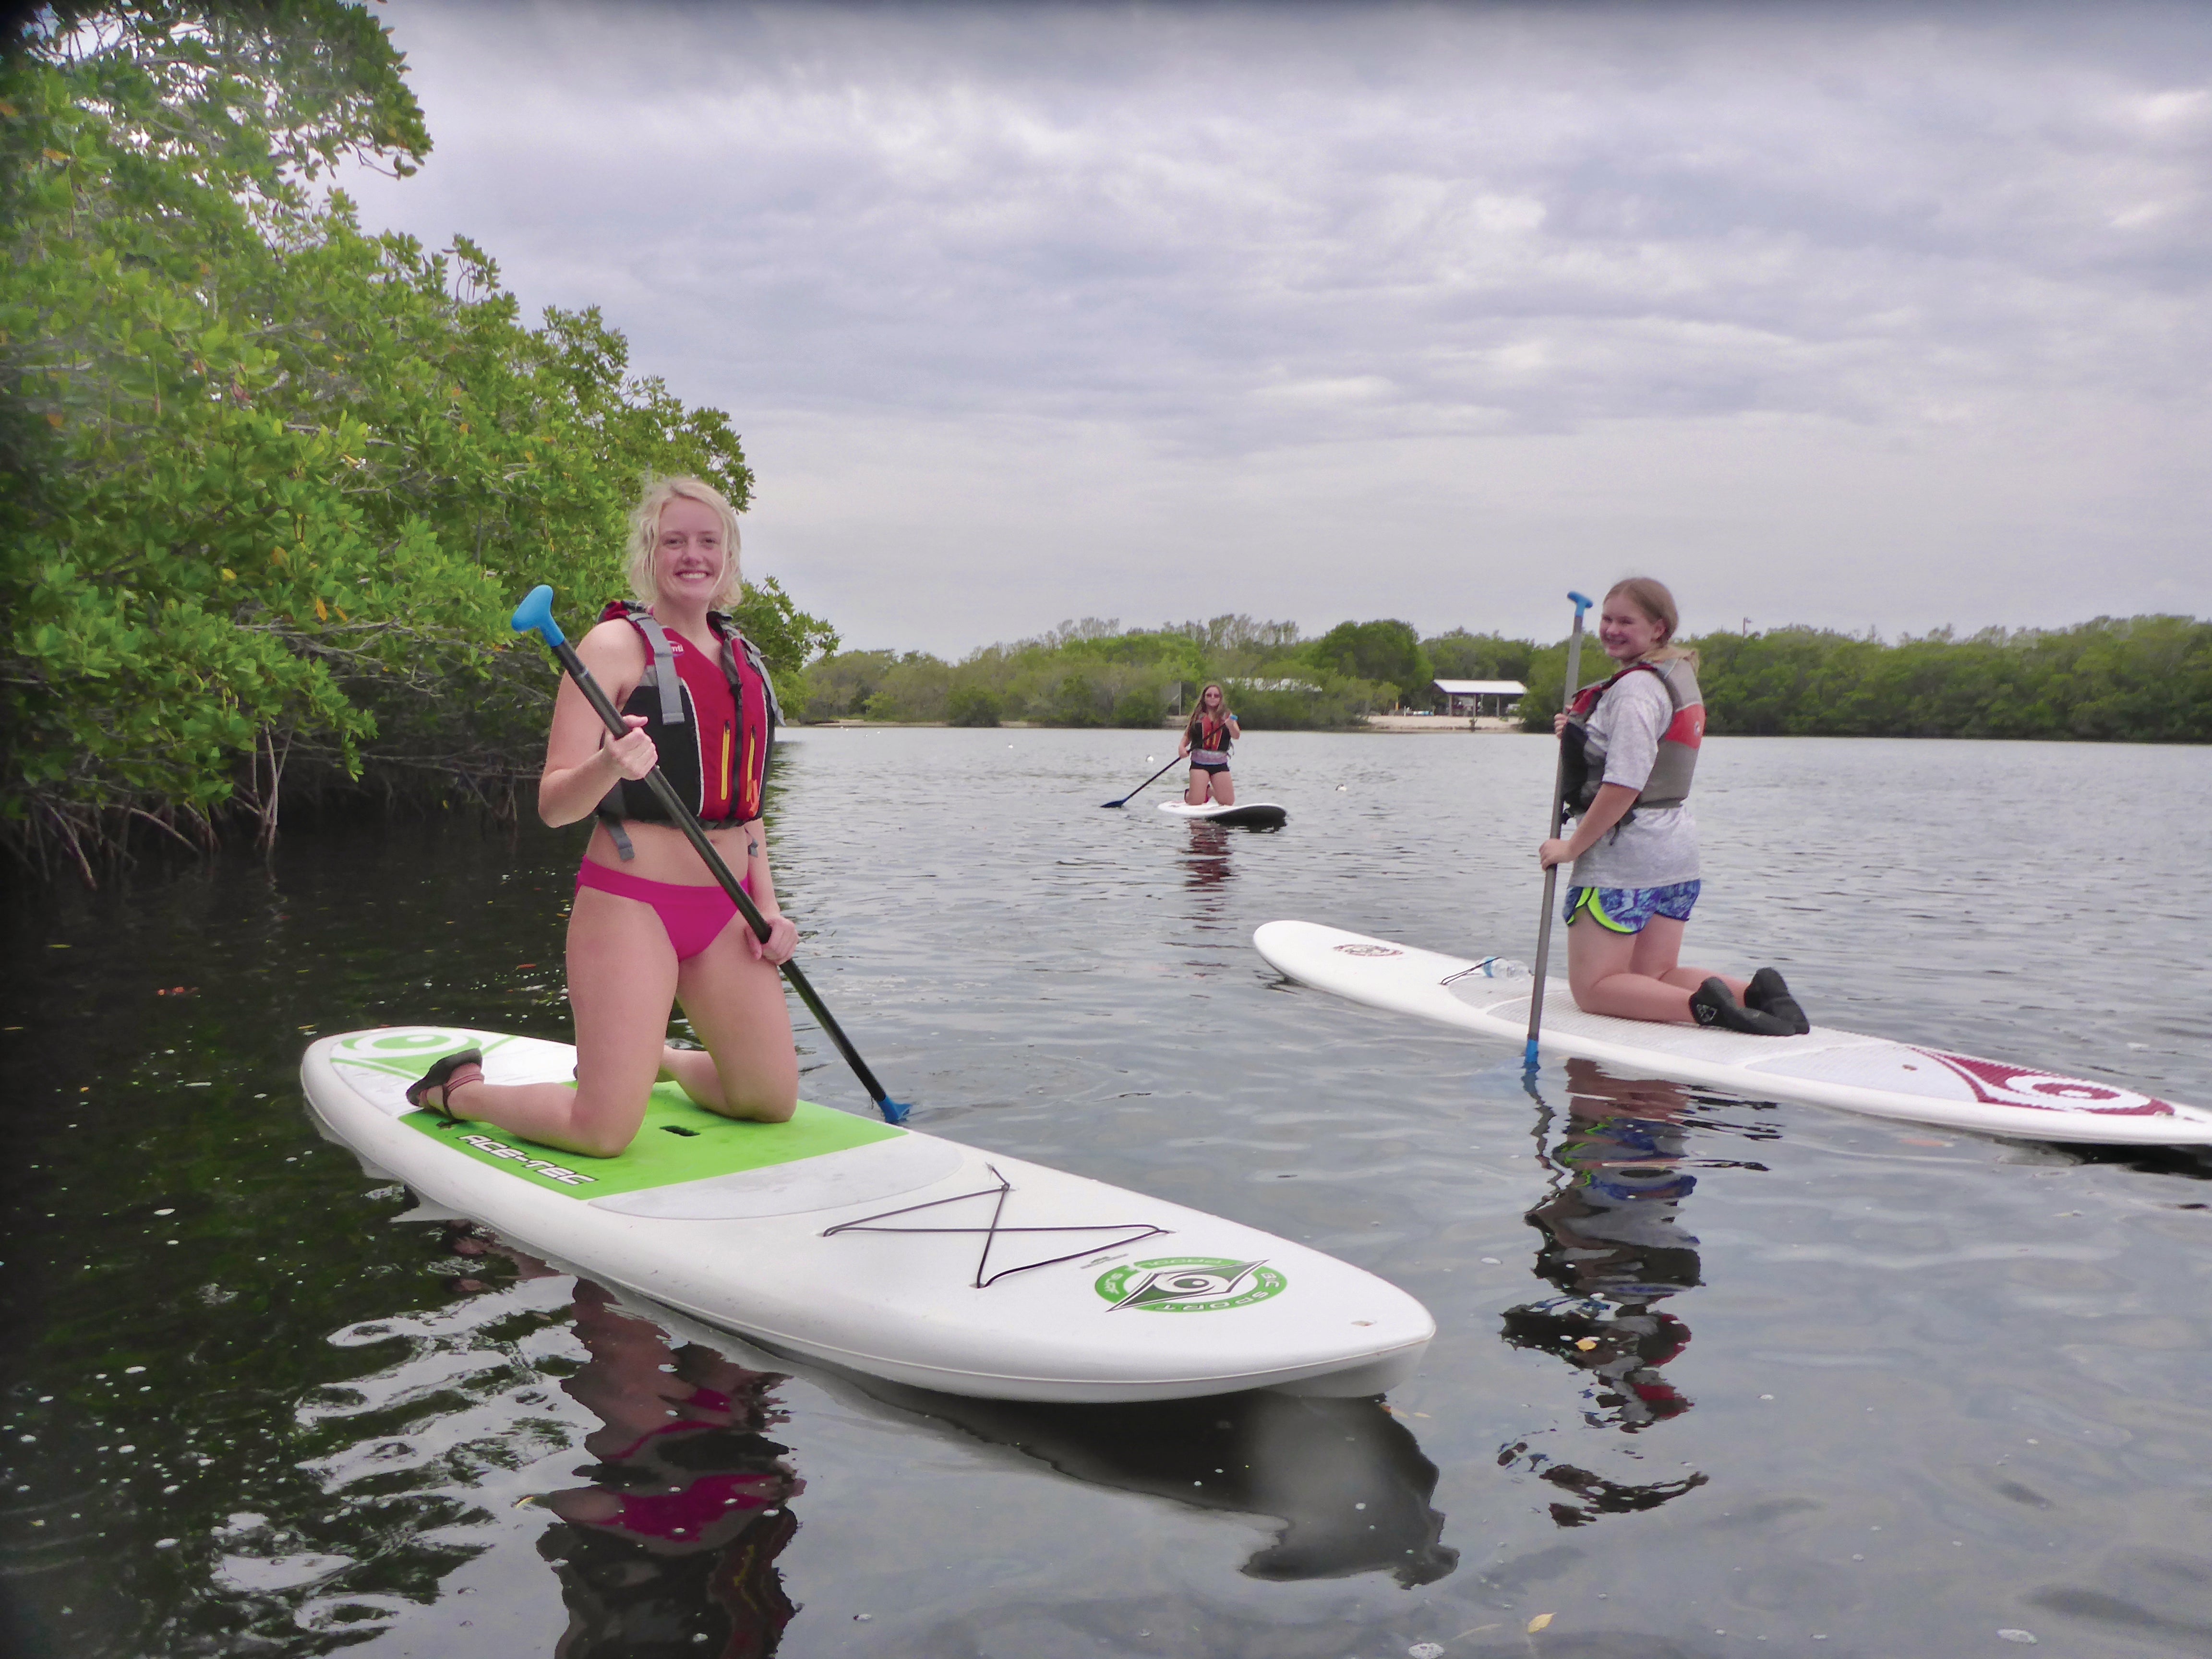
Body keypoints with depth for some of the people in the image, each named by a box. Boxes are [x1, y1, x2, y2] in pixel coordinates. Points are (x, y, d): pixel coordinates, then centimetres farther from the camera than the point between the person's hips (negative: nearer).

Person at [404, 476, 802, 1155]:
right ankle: (459, 1089, 19)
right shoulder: (618, 644, -8)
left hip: (724, 912, 7)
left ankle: (650, 1059, 35)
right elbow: (553, 805, -13)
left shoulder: (744, 658, 13)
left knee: (772, 1101, 7)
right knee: (605, 1132, -10)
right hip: (632, 903, -6)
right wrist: (609, 766, -34)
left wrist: (768, 907, 7)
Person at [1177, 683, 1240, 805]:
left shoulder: (1227, 716, 5)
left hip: (1220, 763, 1)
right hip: (1199, 762, -1)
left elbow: (1236, 736, -7)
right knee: (1196, 802, -11)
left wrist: (1231, 726, -29)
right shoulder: (1197, 716, 8)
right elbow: (1187, 736, 11)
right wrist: (1182, 746, -11)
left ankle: (1210, 791, 29)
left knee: (1228, 802, -2)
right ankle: (1188, 794, 26)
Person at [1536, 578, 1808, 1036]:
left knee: (1593, 988, -2)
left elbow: (1623, 787, -23)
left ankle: (1703, 1004, -21)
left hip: (1623, 854, -10)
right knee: (1657, 978, 16)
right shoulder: (1679, 676, 14)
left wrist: (1571, 846, -15)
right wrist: (1579, 735, 5)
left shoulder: (1635, 689, -17)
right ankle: (1754, 991, -4)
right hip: (1677, 847, 10)